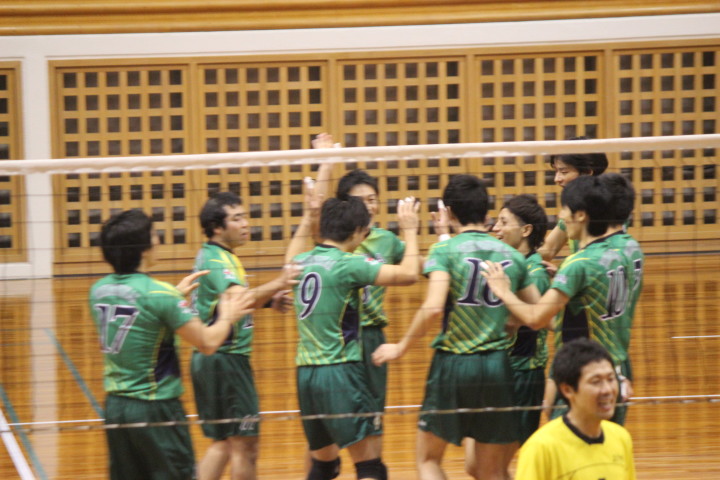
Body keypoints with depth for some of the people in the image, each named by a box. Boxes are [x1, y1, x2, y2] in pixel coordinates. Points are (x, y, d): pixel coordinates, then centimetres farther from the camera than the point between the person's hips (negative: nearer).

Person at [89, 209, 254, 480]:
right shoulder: (159, 294, -17)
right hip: (155, 407, -6)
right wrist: (227, 317, 9)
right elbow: (208, 343, -11)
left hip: (115, 405, 6)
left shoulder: (99, 291, 2)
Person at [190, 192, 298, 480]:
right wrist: (276, 285, -45)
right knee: (244, 445, -4)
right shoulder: (216, 261, -16)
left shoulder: (211, 256, 14)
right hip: (227, 358, -10)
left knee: (222, 443, 14)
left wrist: (269, 298, 6)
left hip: (208, 359, 10)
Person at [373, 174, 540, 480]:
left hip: (453, 363, -3)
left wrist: (401, 348, -8)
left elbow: (433, 308, -20)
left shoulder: (445, 251, -7)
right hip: (497, 365, 3)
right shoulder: (512, 256, 6)